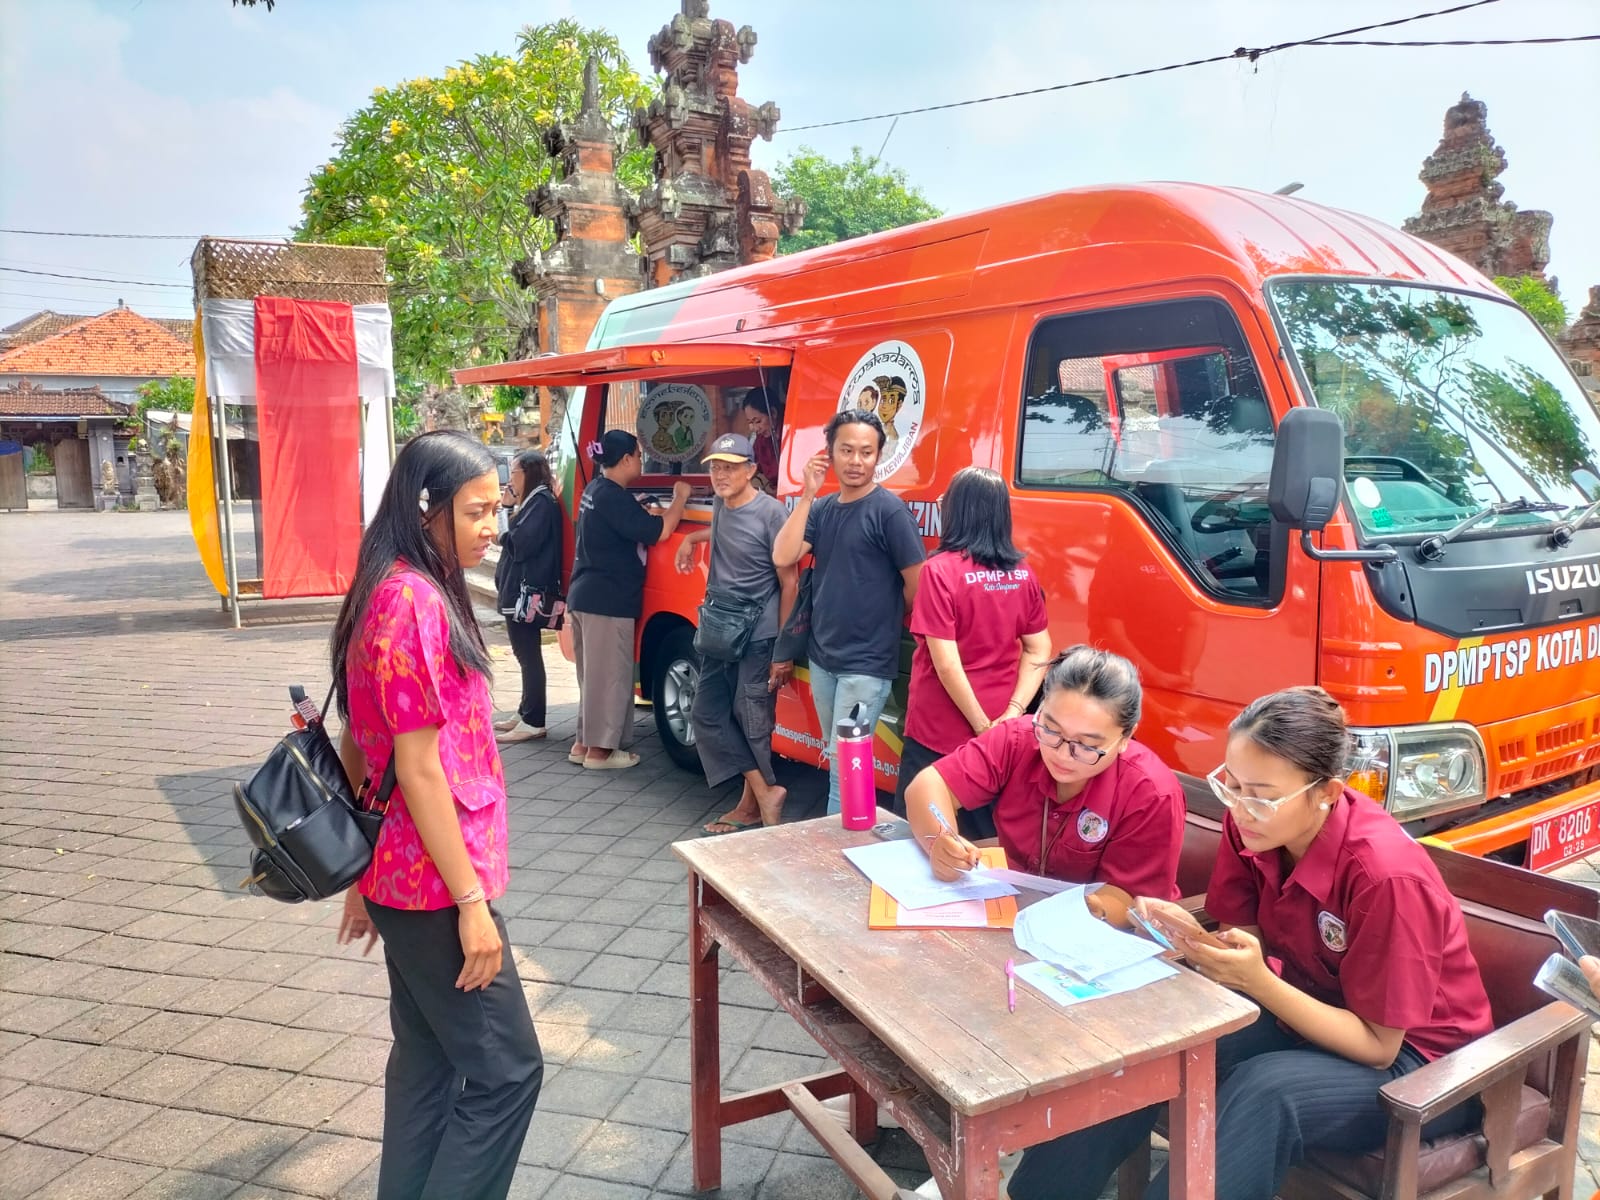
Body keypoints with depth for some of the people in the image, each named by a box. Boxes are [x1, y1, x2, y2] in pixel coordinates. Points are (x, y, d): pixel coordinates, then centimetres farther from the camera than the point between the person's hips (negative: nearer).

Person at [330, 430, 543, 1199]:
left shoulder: (392, 591, 9)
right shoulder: (415, 601, -21)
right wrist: (471, 901, -18)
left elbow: (357, 746, 14)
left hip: (400, 874, 10)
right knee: (505, 1071, 2)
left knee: (428, 1060, 20)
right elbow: (419, 769, -23)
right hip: (434, 883, -10)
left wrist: (362, 878, 19)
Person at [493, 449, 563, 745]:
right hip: (519, 590, 11)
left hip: (528, 592, -11)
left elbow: (523, 542, -21)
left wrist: (502, 536, -6)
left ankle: (533, 723, -5)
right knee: (526, 655, 15)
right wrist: (507, 507, 7)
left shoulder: (543, 502, -13)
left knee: (529, 657, -8)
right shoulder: (532, 501, 19)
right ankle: (525, 714, 24)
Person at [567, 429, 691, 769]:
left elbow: (635, 521, 19)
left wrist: (663, 510, 6)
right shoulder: (613, 497, -18)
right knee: (609, 675, -1)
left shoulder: (596, 490, 13)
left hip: (586, 596, 10)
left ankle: (585, 743, 23)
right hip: (608, 600, -10)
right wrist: (680, 498, -7)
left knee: (595, 674, 17)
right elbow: (658, 531, -21)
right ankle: (599, 750, 6)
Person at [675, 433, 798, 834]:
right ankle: (764, 793, 9)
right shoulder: (719, 505, 8)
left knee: (752, 723, -2)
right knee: (707, 715, 5)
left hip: (758, 639, -8)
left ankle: (750, 805, 13)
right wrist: (692, 538, 19)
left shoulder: (770, 512, -14)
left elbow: (789, 582, -13)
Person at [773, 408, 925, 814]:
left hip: (866, 664, -7)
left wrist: (882, 622, 4)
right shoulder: (822, 508, 7)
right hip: (821, 657, 7)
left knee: (844, 764, -6)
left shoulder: (889, 510, -13)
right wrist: (807, 495, -11)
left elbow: (918, 586, -12)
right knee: (835, 759, 18)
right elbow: (782, 557, -6)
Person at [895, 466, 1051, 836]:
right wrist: (1011, 715, -3)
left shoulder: (941, 570, -14)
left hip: (939, 735, -5)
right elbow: (1039, 652, 4)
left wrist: (982, 726, -9)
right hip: (1001, 736, 5)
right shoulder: (1022, 574, 2)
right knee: (989, 839, 16)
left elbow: (946, 663, -18)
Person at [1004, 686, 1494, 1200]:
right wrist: (1189, 933, -26)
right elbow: (1250, 943, -5)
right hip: (1304, 1005, 5)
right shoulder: (1253, 824, -13)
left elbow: (1376, 1046, -22)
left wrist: (1257, 982, -34)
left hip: (1413, 1057, -5)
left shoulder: (1386, 875, -30)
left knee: (1263, 1091, -35)